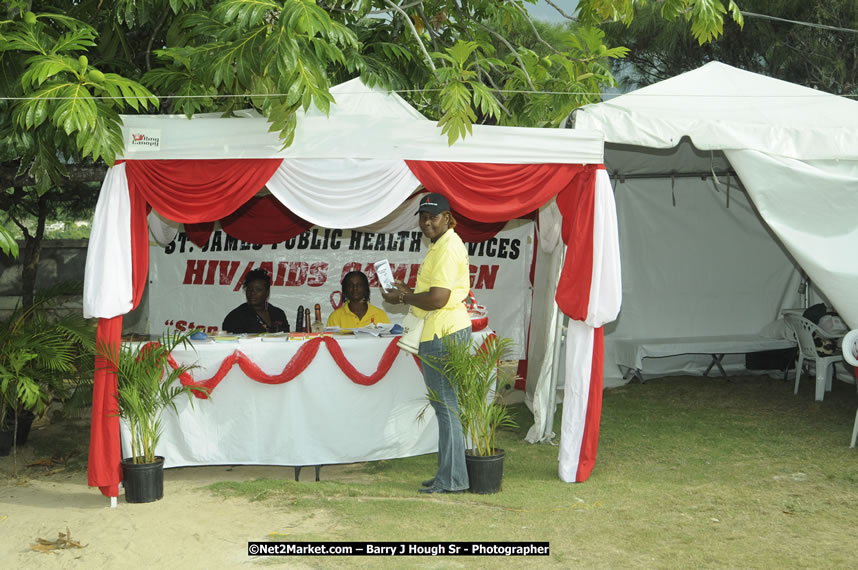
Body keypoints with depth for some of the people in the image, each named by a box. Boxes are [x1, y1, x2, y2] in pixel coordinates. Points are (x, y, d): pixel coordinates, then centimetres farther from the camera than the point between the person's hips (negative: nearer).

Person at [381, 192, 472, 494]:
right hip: (443, 332, 11)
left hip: (443, 334, -11)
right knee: (446, 406, 14)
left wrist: (403, 297, -8)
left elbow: (437, 299, -22)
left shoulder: (447, 249, -16)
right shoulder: (440, 245, 19)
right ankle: (448, 474, 21)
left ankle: (451, 480, -3)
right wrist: (409, 293, 13)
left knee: (446, 406, -7)